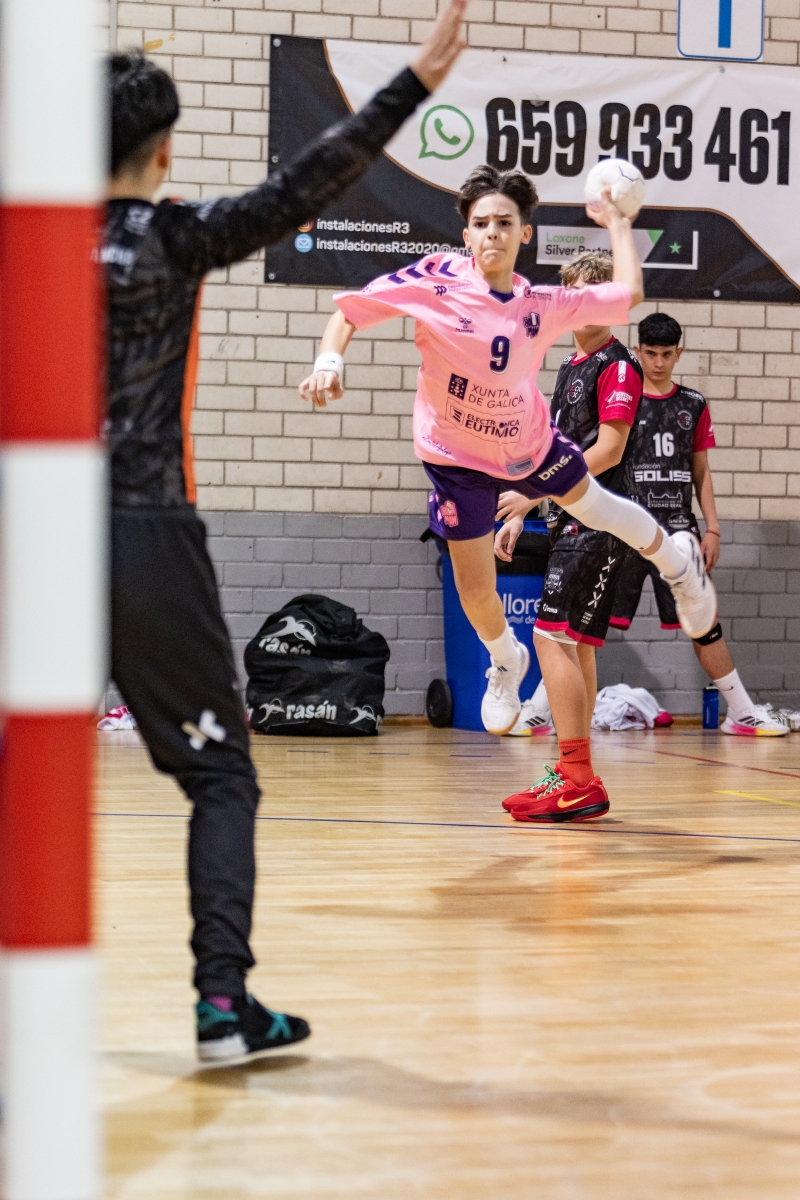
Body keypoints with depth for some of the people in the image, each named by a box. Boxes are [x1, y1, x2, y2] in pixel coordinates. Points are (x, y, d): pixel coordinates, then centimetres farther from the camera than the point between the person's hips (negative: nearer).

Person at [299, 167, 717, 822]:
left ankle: (677, 559, 55)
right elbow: (350, 308, -15)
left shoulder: (543, 305, -15)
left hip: (531, 445, 2)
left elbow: (627, 294, -4)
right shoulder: (433, 280, -22)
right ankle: (504, 661, 37)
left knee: (592, 502, 20)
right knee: (474, 587, 2)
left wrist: (616, 222, 3)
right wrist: (331, 359, -32)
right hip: (456, 458, -1)